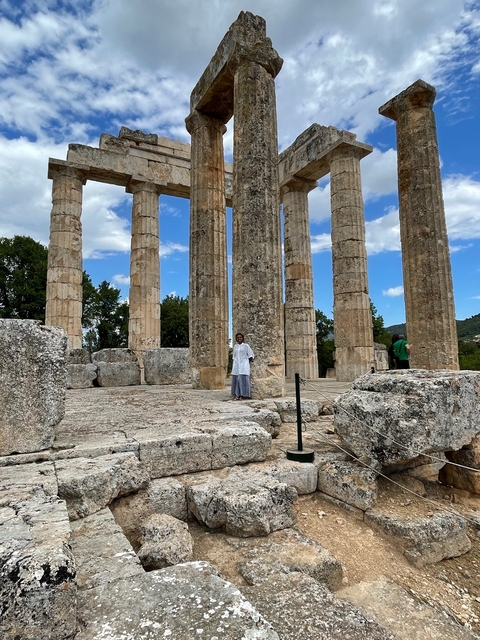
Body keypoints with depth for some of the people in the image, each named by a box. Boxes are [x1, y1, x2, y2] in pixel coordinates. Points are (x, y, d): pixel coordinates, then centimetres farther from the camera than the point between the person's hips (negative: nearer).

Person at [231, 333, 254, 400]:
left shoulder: (246, 345, 1)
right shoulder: (235, 346, 14)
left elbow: (251, 355, 4)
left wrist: (249, 361, 2)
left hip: (244, 365, -4)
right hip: (236, 365, 4)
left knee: (243, 379, -9)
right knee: (236, 379, -1)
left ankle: (242, 395, -6)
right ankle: (237, 395, 2)